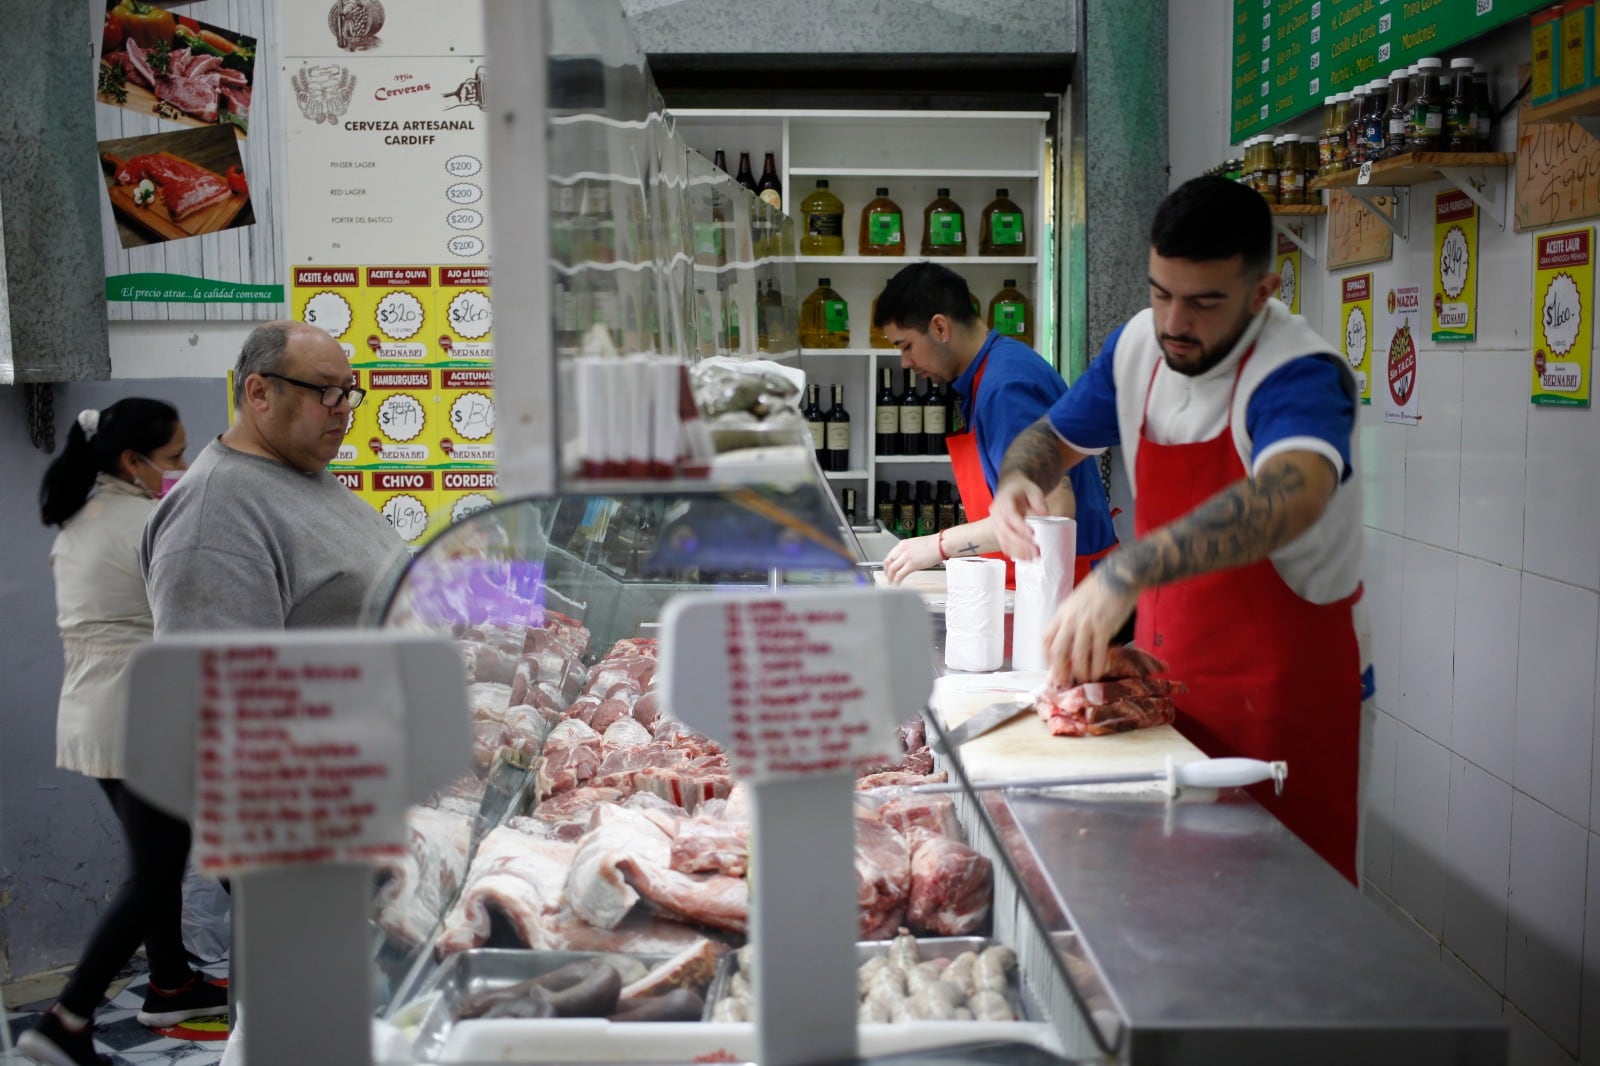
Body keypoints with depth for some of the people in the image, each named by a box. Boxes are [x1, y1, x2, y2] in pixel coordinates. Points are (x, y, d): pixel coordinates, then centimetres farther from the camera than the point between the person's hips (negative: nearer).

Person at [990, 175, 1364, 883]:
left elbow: (1290, 496, -45)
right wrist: (1017, 479, -11)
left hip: (1279, 688, -6)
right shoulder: (1139, 344, -1)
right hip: (1163, 667, 6)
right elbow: (1056, 436, 14)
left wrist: (1124, 575, -56)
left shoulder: (1301, 375, -24)